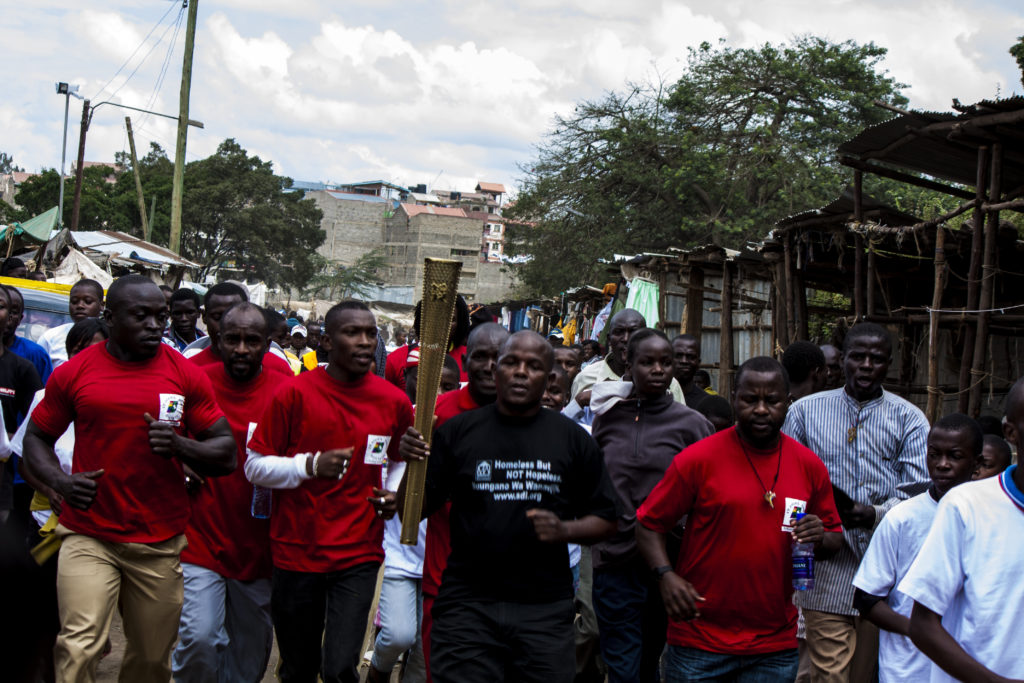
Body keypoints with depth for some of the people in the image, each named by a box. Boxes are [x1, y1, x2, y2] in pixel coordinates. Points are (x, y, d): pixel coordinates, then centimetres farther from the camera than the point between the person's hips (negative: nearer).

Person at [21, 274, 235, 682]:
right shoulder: (73, 373, 2)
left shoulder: (186, 376, 3)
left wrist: (179, 445, -16)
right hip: (88, 537, -1)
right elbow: (37, 438, 12)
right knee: (78, 648, -15)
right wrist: (59, 481, -8)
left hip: (161, 543, 1)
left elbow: (226, 453, 4)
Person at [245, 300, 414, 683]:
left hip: (359, 554, 1)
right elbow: (254, 466, -4)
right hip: (296, 549, 0)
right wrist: (310, 465, -19)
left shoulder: (394, 402, 2)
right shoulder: (295, 393, -7)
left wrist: (396, 494, 2)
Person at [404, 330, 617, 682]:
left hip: (545, 610, 1)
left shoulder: (573, 439, 6)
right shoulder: (457, 431, 4)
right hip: (467, 605, -1)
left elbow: (605, 520, 8)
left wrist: (564, 530, -11)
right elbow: (417, 508, 3)